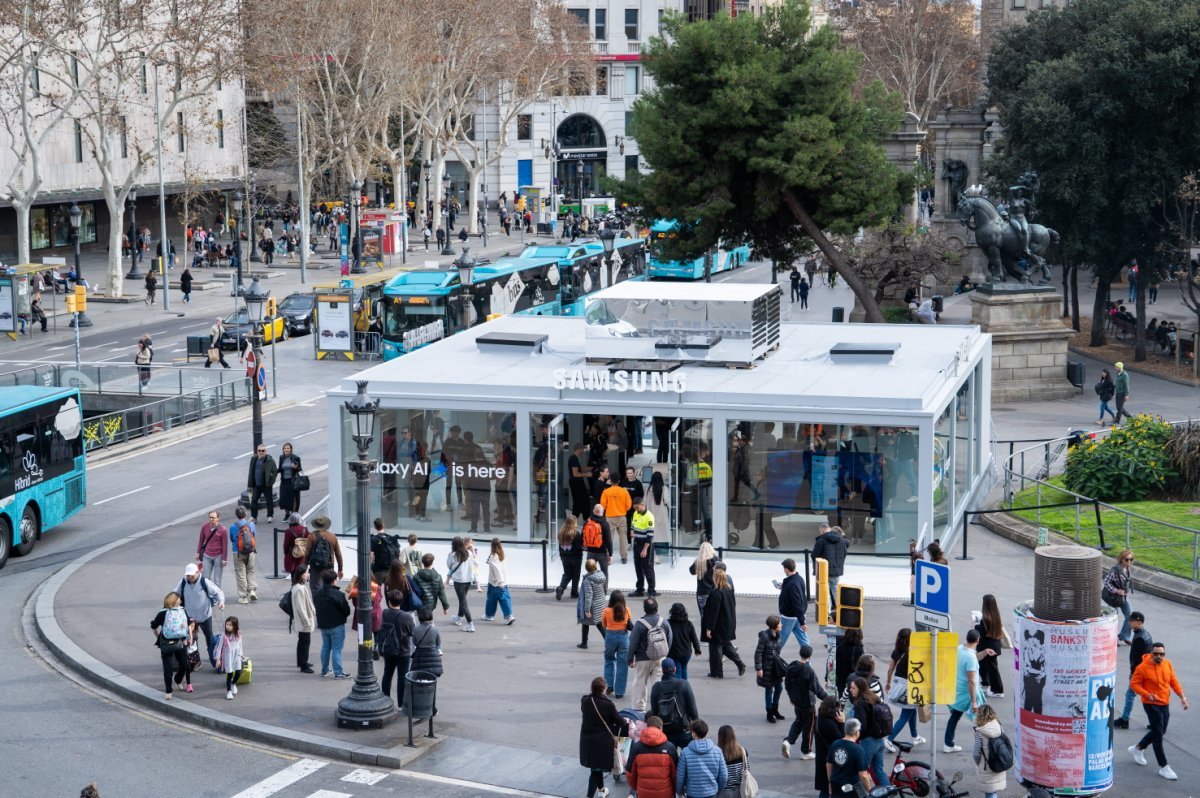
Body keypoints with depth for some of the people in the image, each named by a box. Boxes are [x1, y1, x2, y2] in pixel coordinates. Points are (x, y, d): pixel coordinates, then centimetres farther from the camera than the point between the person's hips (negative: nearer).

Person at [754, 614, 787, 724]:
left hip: (776, 666, 6)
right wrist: (758, 668, -18)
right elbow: (758, 653, -17)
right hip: (767, 667, -6)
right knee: (769, 689, 6)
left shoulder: (778, 636, 0)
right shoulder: (764, 636, -20)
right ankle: (769, 713, 20)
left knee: (779, 687, 13)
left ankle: (775, 709, 33)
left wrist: (779, 663, 16)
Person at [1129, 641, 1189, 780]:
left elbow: (1174, 681, 9)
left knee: (1159, 732, 19)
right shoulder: (1143, 667, -17)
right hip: (1152, 705, -7)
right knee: (1158, 735, -7)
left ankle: (1137, 749, 42)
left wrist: (1182, 696, 0)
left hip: (1165, 704, 7)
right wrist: (1147, 694, -26)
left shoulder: (1167, 664, 0)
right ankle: (1163, 767, -1)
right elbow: (1134, 683, -12)